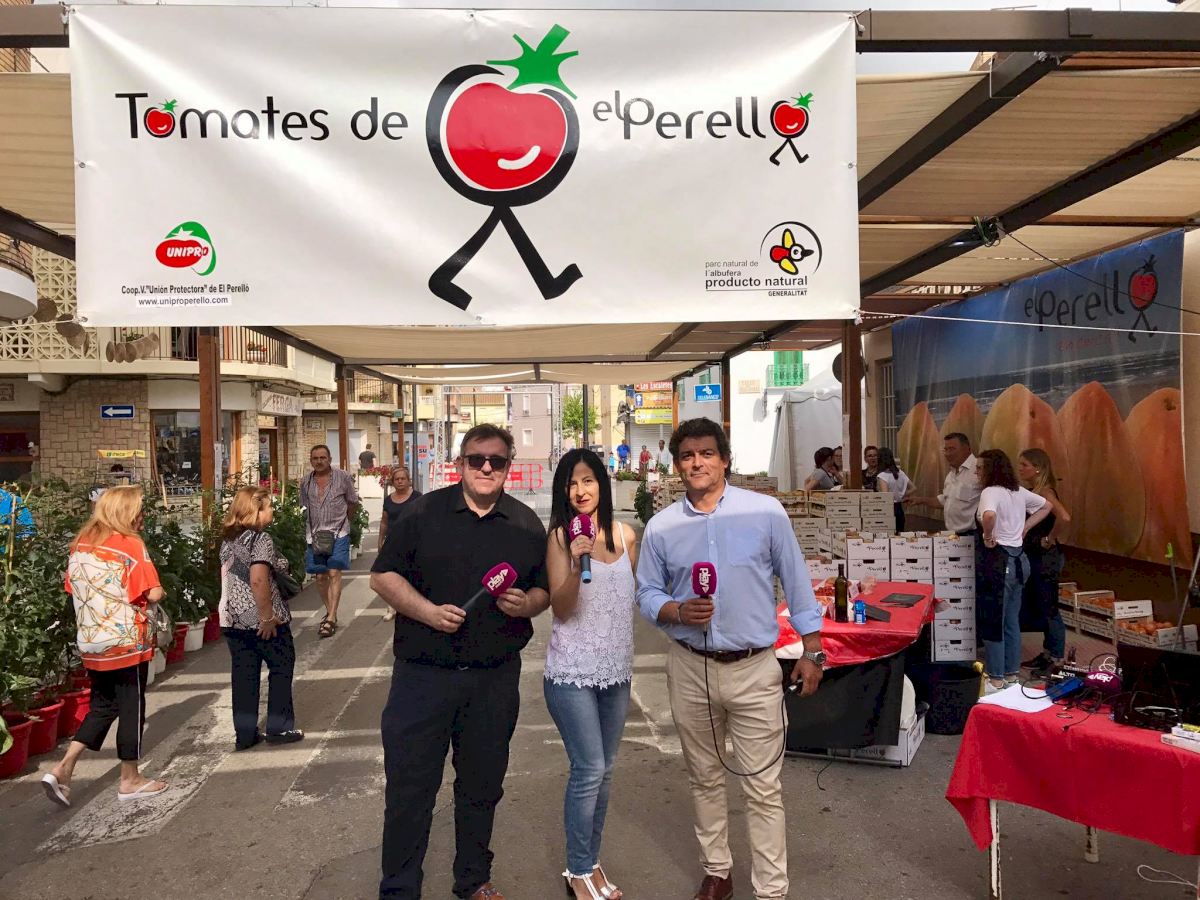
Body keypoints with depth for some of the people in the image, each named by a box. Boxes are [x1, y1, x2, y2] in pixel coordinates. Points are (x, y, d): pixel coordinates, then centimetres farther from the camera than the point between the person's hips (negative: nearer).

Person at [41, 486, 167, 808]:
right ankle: (130, 780, 18)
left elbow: (73, 588, 13)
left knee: (102, 707, 20)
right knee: (132, 708, 7)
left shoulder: (80, 544, 6)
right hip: (127, 640, -6)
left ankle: (62, 769, 9)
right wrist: (156, 592, 3)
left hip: (91, 642, 7)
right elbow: (153, 594, -18)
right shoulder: (130, 544, -15)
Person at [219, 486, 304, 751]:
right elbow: (258, 580, -27)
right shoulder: (261, 539, -16)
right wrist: (267, 617, -22)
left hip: (233, 618, 7)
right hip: (261, 619, -7)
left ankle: (244, 734, 18)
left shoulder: (228, 539, 9)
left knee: (243, 675, 12)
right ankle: (279, 728, 16)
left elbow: (230, 576, 16)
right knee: (281, 669, 10)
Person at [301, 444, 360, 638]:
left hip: (338, 533, -4)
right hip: (315, 534, 4)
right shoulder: (306, 482, 6)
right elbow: (304, 507, 17)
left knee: (334, 573, -12)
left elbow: (353, 502, 9)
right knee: (320, 576, 8)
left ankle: (330, 619, -12)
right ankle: (330, 612, 26)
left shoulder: (343, 477, -3)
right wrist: (312, 527, 14)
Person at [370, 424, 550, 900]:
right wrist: (428, 611, -16)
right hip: (423, 675, -2)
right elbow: (383, 575, -2)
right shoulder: (424, 512, -2)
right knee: (409, 785, 5)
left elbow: (545, 590, 11)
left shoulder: (527, 524, 5)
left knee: (482, 786, 16)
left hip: (495, 679, 2)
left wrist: (526, 604, -12)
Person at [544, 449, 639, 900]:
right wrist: (576, 564, -28)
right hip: (572, 672, -5)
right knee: (589, 770, -4)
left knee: (604, 770, 13)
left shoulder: (625, 535, 2)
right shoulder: (560, 536, -9)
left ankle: (591, 862, 29)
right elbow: (561, 608, -13)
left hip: (616, 669, 5)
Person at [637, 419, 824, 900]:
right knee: (704, 778, 18)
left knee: (763, 787, 2)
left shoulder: (766, 512, -6)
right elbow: (647, 594, 5)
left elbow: (796, 583, 1)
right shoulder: (661, 526, -1)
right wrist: (678, 612, -16)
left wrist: (811, 651, 1)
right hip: (690, 668, 3)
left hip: (754, 668, -2)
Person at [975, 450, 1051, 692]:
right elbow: (1046, 507, 24)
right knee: (1011, 621, 17)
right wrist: (1023, 529, 15)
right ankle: (1012, 674, 27)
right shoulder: (1019, 491, 10)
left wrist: (988, 537, -20)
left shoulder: (990, 492, -16)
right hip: (1019, 559, 9)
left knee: (992, 623, 2)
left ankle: (995, 679, 9)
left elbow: (989, 515, -38)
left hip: (998, 560, -9)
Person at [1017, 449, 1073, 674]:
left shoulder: (1045, 492, -18)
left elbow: (1064, 518, -34)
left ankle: (1058, 660, 12)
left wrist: (1050, 539, -21)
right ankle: (1048, 653, 28)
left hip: (1046, 558, -9)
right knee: (1035, 607, 16)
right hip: (1032, 556, 9)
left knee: (1049, 609, 1)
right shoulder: (1031, 491, 9)